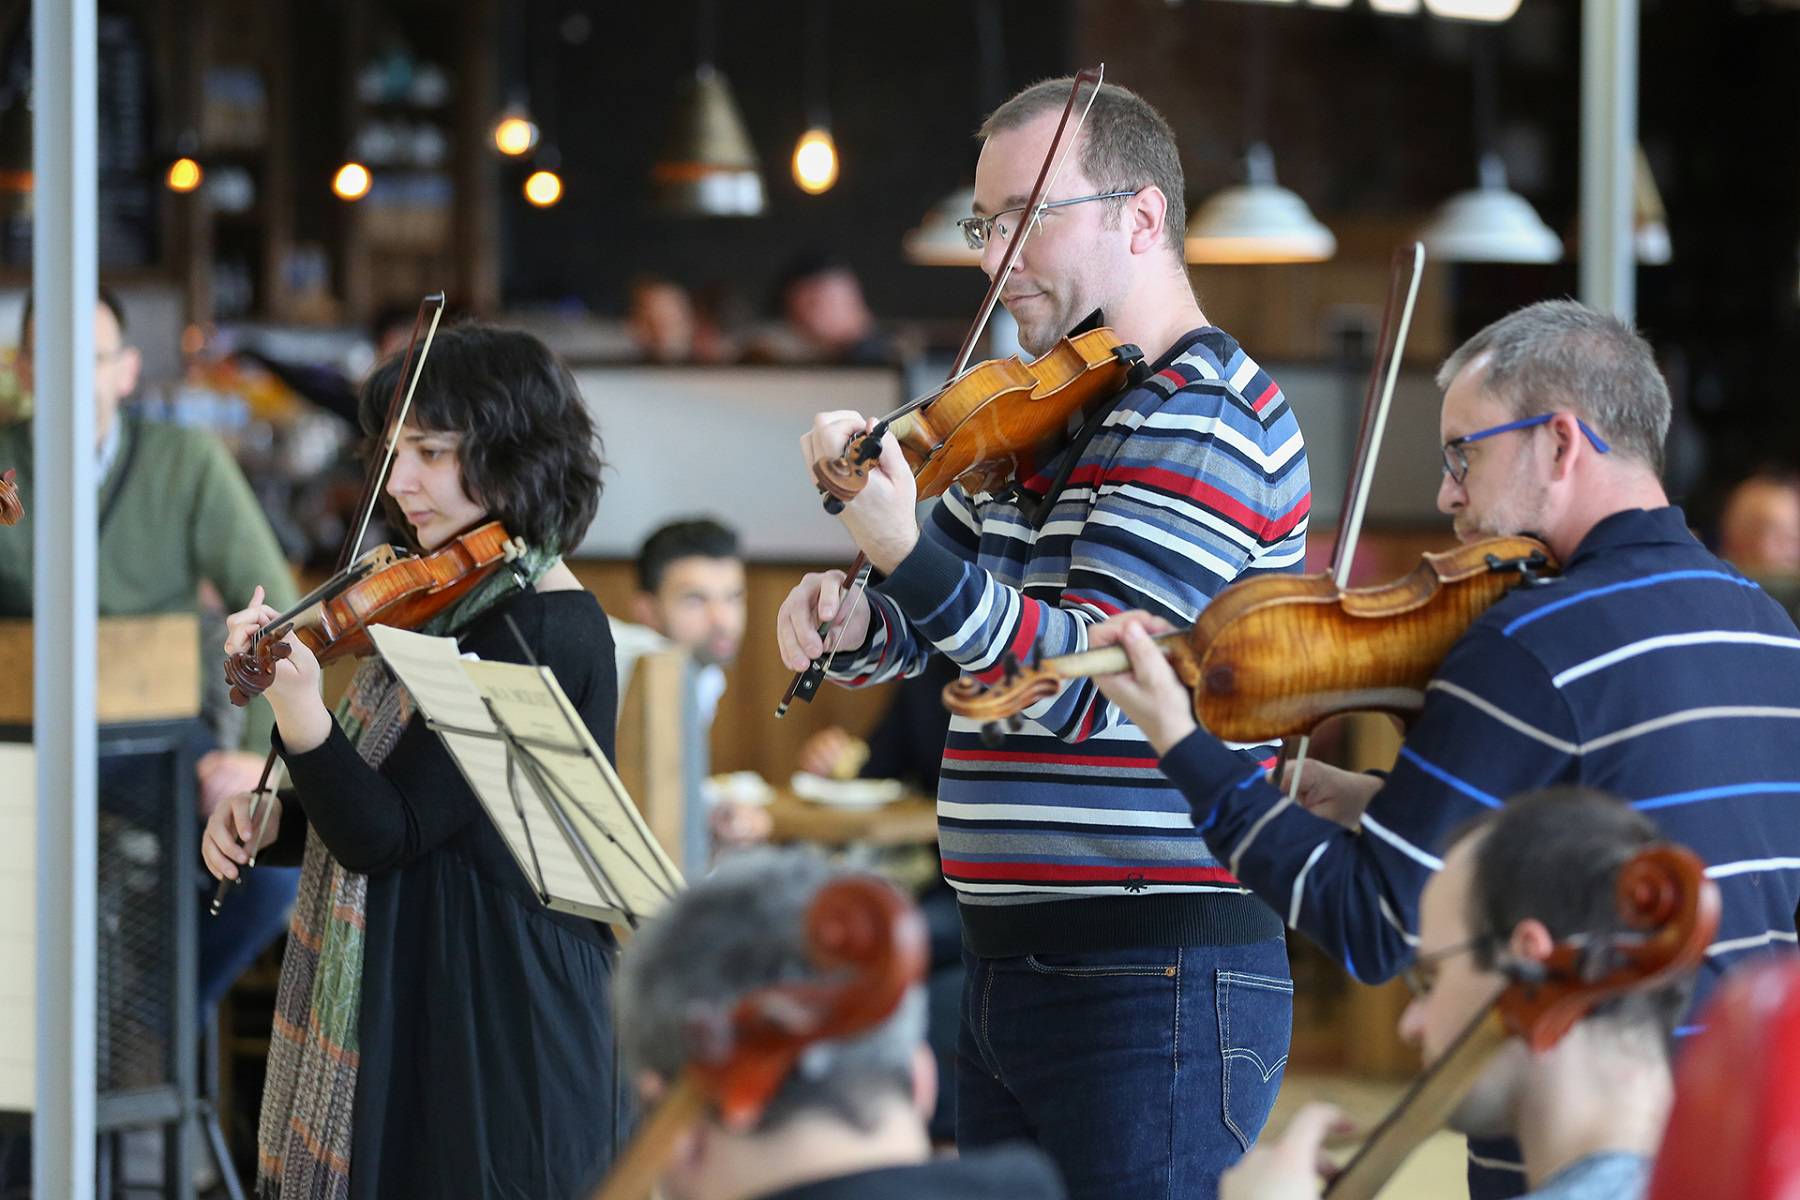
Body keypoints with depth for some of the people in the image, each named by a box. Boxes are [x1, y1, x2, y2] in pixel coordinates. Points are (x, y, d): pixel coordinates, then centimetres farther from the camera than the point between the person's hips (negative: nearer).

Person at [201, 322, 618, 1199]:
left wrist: (297, 705, -35)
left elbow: (384, 835, -21)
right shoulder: (451, 600, 11)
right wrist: (271, 817, 1)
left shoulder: (544, 635, -17)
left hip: (489, 1028, -9)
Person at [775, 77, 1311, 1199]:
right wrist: (850, 620, -7)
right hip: (1007, 971, 9)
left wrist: (912, 557, -34)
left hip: (1158, 979, -9)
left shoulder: (1208, 414, -11)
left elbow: (1090, 684, -21)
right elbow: (919, 626, 17)